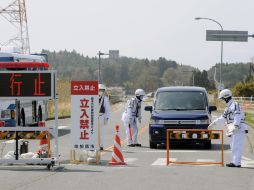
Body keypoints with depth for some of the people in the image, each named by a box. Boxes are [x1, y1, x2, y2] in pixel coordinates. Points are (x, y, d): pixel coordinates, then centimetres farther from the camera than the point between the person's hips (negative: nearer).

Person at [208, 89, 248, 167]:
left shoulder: (235, 105, -10)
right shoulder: (228, 107, 21)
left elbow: (238, 117, -21)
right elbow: (223, 118, 29)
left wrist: (235, 126, -32)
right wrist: (213, 123, 27)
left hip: (238, 129, -10)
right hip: (233, 131, 10)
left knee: (236, 147, -11)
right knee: (233, 146, 11)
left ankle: (236, 163, -13)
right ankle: (234, 162, 15)